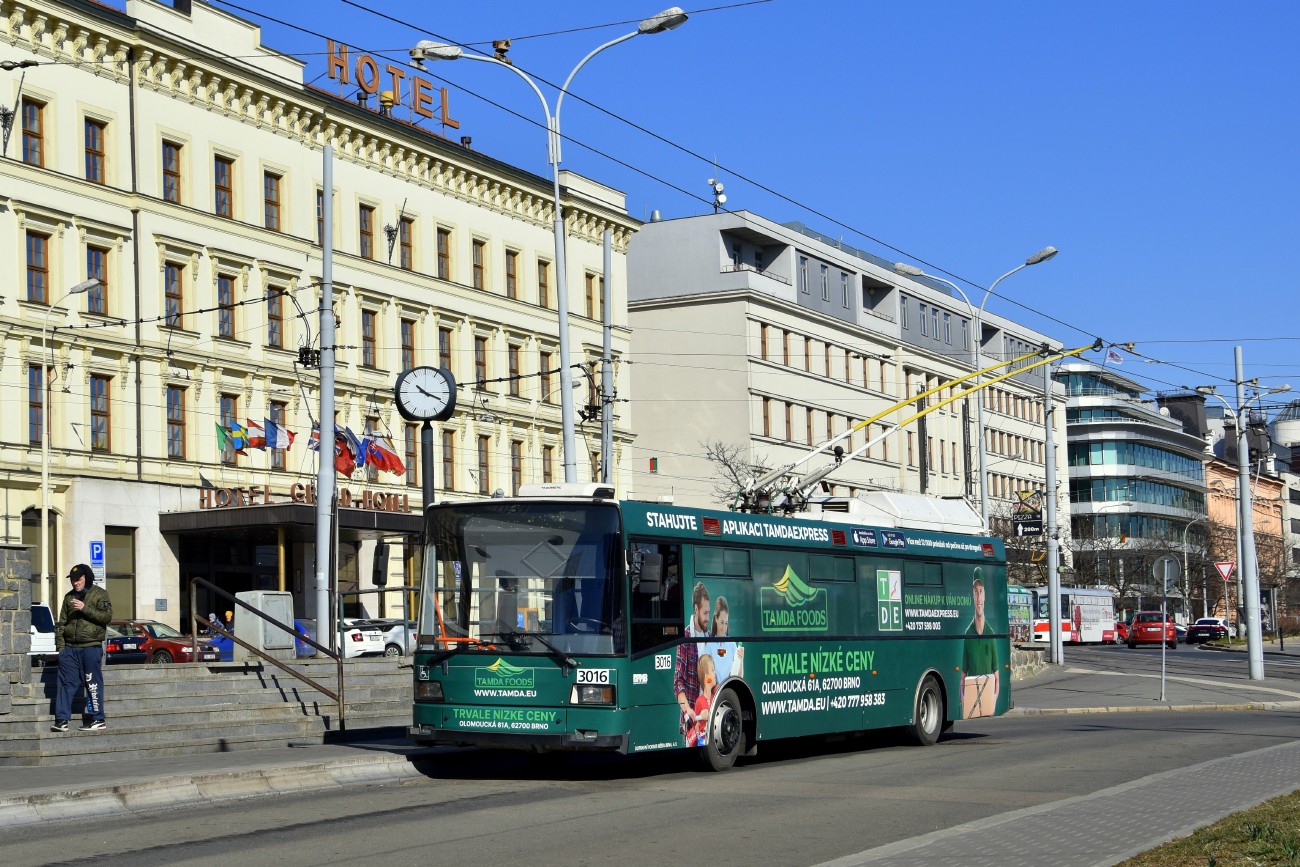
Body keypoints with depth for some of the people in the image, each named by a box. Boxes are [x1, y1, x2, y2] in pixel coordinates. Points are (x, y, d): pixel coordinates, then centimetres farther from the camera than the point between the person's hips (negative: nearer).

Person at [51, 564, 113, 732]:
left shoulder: (100, 594, 2)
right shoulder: (69, 597, 17)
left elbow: (107, 616, -11)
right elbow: (61, 623, 18)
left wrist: (85, 608, -19)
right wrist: (60, 646, 9)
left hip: (91, 647, -5)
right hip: (70, 648, 5)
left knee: (93, 684, -3)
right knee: (66, 683, 1)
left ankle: (98, 719, 3)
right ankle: (61, 720, 1)